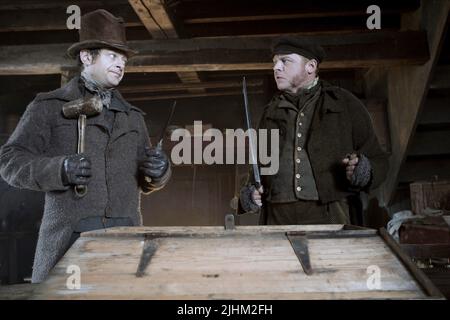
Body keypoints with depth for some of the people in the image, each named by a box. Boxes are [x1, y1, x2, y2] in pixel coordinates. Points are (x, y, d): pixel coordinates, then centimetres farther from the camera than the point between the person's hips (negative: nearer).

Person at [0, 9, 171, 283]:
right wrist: (59, 170, -16)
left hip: (125, 238, 3)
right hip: (69, 236, -3)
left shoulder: (133, 117, 21)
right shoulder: (50, 107, 8)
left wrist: (159, 172, -2)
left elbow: (145, 182, 21)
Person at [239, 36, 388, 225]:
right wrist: (249, 191, 6)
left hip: (327, 218, -3)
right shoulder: (271, 113, 19)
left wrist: (363, 171, -12)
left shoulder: (346, 105, 9)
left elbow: (378, 161, 9)